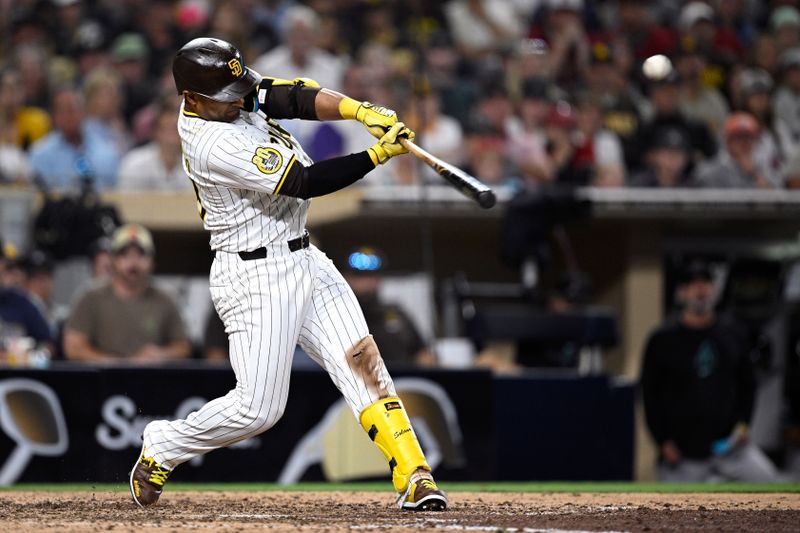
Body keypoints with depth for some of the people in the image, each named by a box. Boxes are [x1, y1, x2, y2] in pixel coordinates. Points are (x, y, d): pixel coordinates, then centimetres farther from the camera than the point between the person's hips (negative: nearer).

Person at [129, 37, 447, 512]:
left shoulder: (230, 93, 1)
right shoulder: (213, 145, -24)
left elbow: (296, 99, -6)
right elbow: (304, 182, -25)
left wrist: (359, 110, -24)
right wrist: (378, 155, -26)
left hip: (304, 259, 9)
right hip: (256, 276, -9)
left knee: (363, 364, -4)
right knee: (259, 408, -5)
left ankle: (414, 476, -10)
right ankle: (161, 448, 18)